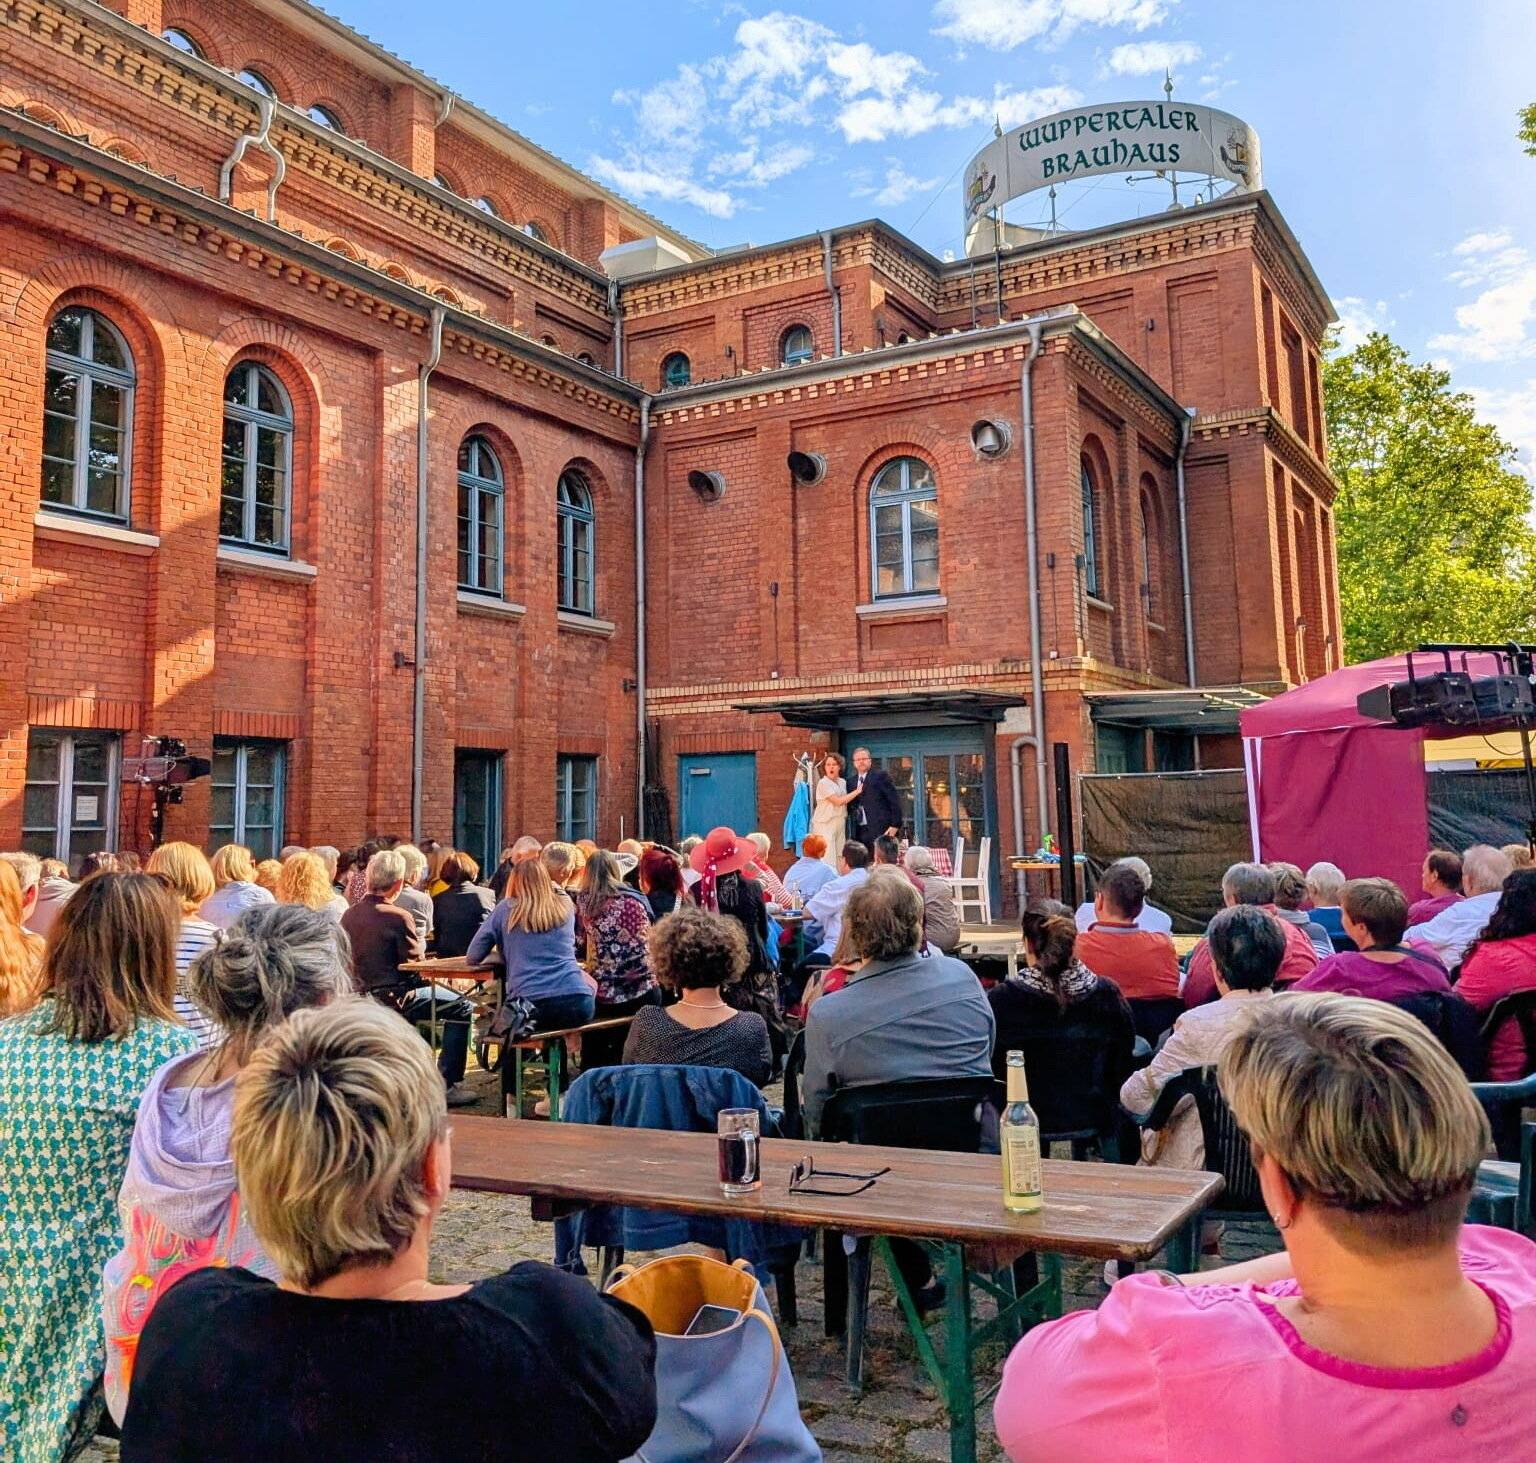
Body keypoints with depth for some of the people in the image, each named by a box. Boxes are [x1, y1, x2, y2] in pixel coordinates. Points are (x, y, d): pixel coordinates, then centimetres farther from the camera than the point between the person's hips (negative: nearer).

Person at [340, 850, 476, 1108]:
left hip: (358, 997, 8)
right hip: (390, 998, -8)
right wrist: (419, 945, 7)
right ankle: (448, 1085, 1)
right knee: (461, 1007, 3)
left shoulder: (349, 915, 3)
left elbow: (353, 960, 14)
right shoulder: (398, 917, -18)